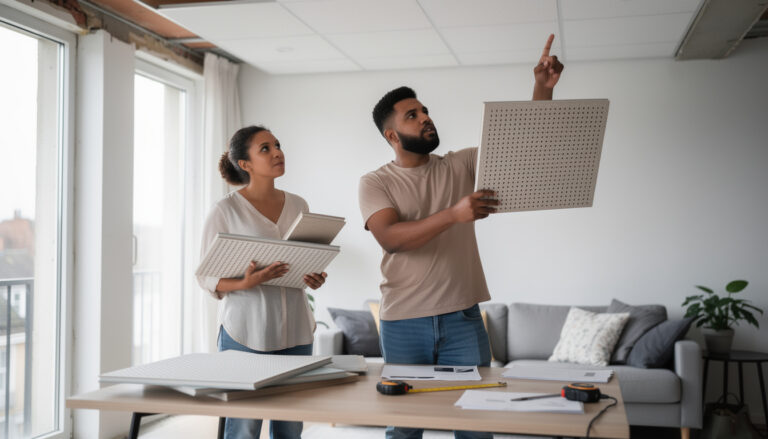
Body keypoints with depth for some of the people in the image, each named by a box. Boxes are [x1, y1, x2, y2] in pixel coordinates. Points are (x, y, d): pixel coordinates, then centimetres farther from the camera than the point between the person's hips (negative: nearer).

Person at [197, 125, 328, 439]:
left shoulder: (298, 206, 11)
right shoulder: (225, 210, -3)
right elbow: (206, 276, -2)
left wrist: (314, 279, -2)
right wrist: (245, 283, -21)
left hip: (295, 330, 4)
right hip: (246, 330, -4)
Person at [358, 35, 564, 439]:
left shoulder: (461, 166, 8)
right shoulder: (375, 183, -1)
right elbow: (390, 238, -18)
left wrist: (544, 86, -12)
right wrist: (454, 214, -29)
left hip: (462, 318, 2)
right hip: (403, 321, -2)